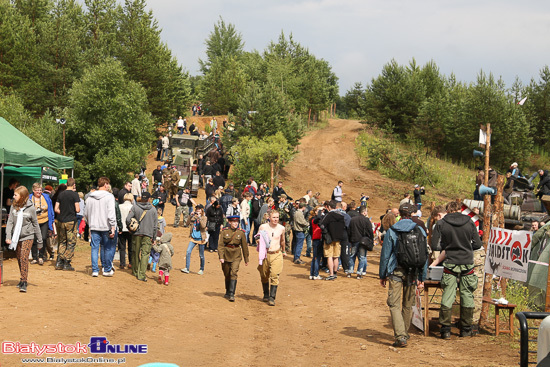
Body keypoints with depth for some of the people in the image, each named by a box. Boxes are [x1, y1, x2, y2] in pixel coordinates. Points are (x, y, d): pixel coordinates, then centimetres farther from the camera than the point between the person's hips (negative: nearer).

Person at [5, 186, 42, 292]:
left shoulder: (31, 208, -8)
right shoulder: (13, 206, 0)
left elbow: (35, 224, 1)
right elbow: (10, 222, 0)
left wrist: (39, 241, 5)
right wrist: (8, 236, -13)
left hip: (28, 236, -4)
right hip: (16, 237, 4)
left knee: (24, 257, -16)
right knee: (19, 259, 11)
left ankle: (24, 283, -19)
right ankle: (22, 279, 27)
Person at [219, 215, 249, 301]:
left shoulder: (241, 232, 0)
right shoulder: (224, 231, -3)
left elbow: (244, 246, 7)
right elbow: (220, 245, -6)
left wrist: (246, 259, 11)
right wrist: (221, 257, -17)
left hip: (236, 256, -1)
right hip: (226, 255, 1)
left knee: (234, 273, -16)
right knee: (227, 275, 12)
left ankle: (231, 294, -18)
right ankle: (228, 292, 32)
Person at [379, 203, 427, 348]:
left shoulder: (391, 231, -4)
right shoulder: (420, 231, 2)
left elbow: (385, 255, -1)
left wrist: (382, 275, 8)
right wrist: (422, 278, 10)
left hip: (396, 272, -3)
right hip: (412, 273, 3)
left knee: (394, 305, -4)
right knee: (408, 305, 16)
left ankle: (400, 337, -17)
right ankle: (405, 333, 30)